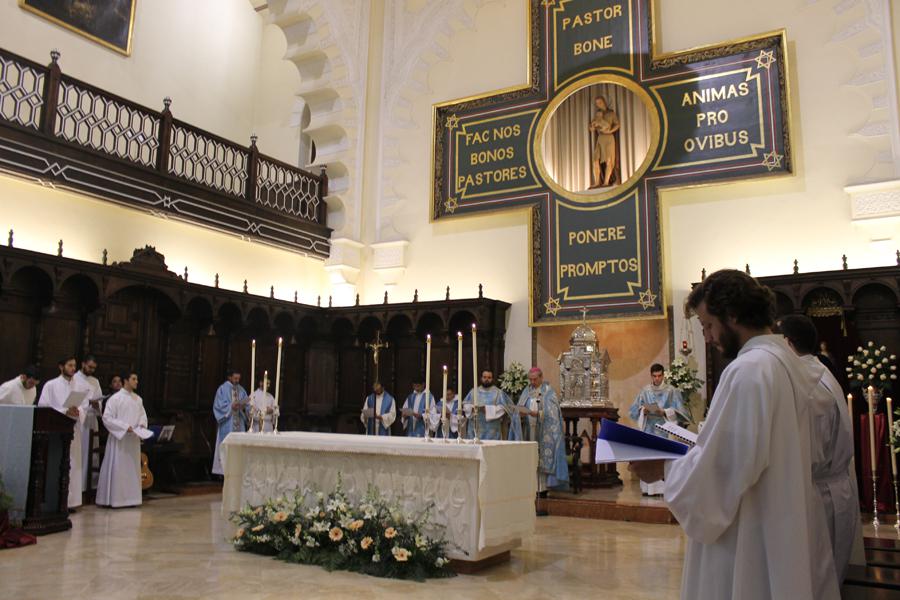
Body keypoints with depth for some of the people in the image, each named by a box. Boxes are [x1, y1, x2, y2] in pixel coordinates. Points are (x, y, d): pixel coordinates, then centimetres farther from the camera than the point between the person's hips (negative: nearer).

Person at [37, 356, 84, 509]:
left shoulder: (78, 386, 12)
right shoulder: (51, 385, 1)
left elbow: (83, 408, 12)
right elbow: (43, 407, -5)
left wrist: (78, 412, -12)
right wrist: (65, 412, -16)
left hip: (73, 430, 4)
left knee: (73, 466, 3)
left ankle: (70, 501, 8)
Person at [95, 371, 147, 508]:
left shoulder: (138, 399, 11)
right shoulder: (115, 398, -8)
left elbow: (142, 415, 17)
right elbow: (107, 418, -13)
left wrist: (142, 424, -6)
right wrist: (125, 427, -19)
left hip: (133, 440, 6)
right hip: (119, 438, -6)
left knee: (132, 468, 9)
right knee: (117, 468, -3)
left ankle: (130, 498, 16)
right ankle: (113, 498, 4)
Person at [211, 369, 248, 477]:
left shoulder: (242, 391, 13)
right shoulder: (222, 389, 0)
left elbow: (247, 406, 11)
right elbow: (218, 405, -7)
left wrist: (243, 407, -11)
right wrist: (231, 406, -18)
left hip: (239, 423, 4)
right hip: (227, 424, -4)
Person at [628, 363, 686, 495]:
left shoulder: (671, 391, 2)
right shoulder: (645, 391, 9)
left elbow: (678, 411, -2)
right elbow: (634, 410, 9)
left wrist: (664, 412, -16)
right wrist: (643, 410, -11)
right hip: (648, 429, 2)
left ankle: (663, 487, -5)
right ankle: (648, 488, 3)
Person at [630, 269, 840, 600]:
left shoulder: (748, 370, -21)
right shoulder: (789, 362, 9)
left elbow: (724, 466, -23)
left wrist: (665, 467, -10)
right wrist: (698, 447, 14)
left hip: (750, 543, -9)